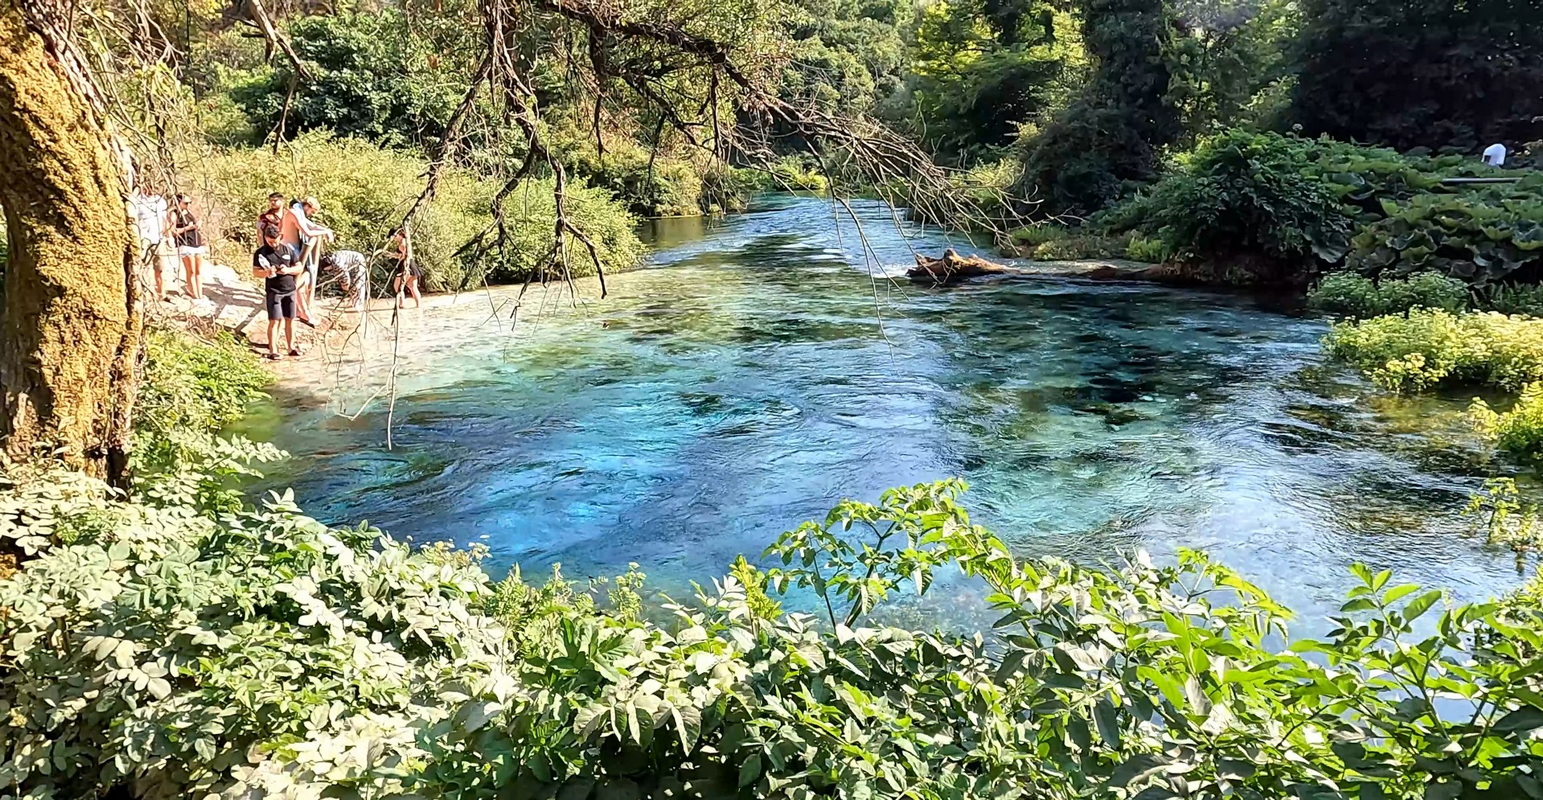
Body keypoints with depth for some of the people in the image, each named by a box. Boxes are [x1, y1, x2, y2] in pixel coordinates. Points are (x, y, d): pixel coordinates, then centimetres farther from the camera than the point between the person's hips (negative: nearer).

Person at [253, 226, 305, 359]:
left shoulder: (288, 250, 6)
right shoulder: (261, 252, -3)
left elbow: (300, 268, 8)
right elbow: (255, 272, -4)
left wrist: (288, 270, -12)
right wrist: (266, 272, -25)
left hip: (290, 289, 3)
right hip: (273, 291, -3)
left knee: (290, 319, 8)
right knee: (274, 320, -6)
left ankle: (290, 347, 19)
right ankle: (272, 350, -3)